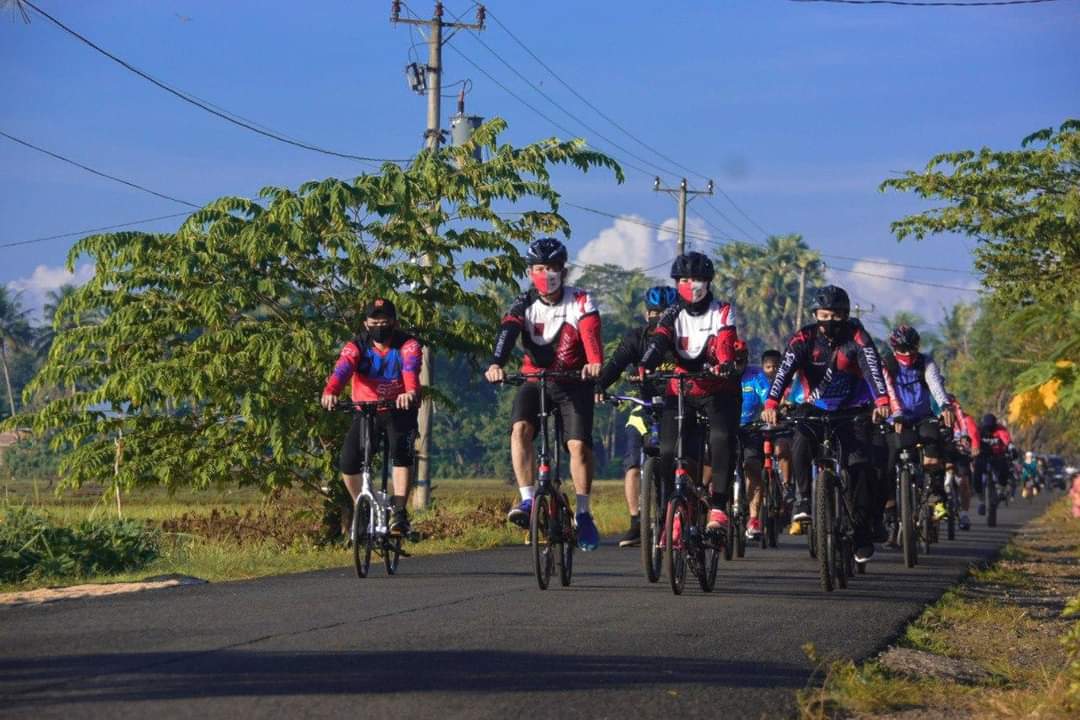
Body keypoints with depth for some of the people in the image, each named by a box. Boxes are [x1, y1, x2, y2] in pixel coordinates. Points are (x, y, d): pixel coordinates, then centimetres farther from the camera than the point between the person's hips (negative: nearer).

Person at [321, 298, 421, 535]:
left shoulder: (408, 345, -14)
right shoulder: (356, 347, -11)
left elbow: (411, 369, -34)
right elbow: (342, 369, -31)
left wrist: (410, 392, -57)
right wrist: (330, 392, -52)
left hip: (399, 411, -2)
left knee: (401, 451, -28)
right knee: (348, 463, -12)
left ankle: (399, 512, -24)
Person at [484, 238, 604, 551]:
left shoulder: (581, 302, -9)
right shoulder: (523, 304, -5)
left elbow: (591, 334, -26)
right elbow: (507, 332, -23)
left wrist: (594, 362, -48)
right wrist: (496, 364, -44)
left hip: (573, 381, -1)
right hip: (535, 380, 1)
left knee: (579, 444, -14)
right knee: (520, 429, -25)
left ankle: (583, 513, 3)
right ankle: (527, 501, -24)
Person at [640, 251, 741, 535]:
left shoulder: (722, 312, -2)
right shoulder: (672, 315, 5)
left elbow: (726, 342, -20)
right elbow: (658, 343, -13)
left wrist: (725, 364, -44)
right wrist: (644, 368, -35)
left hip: (718, 390, -3)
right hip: (681, 391, 3)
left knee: (721, 440, -26)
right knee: (668, 451, -9)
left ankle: (717, 508, -23)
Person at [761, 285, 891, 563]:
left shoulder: (856, 336, -13)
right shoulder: (805, 338, -10)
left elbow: (872, 368, -28)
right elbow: (785, 370, -24)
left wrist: (881, 402, -47)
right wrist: (771, 404, -41)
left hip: (853, 410, -1)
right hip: (816, 409, 1)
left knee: (859, 465, -16)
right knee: (800, 441, -30)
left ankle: (863, 530, -6)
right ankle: (803, 498, -14)